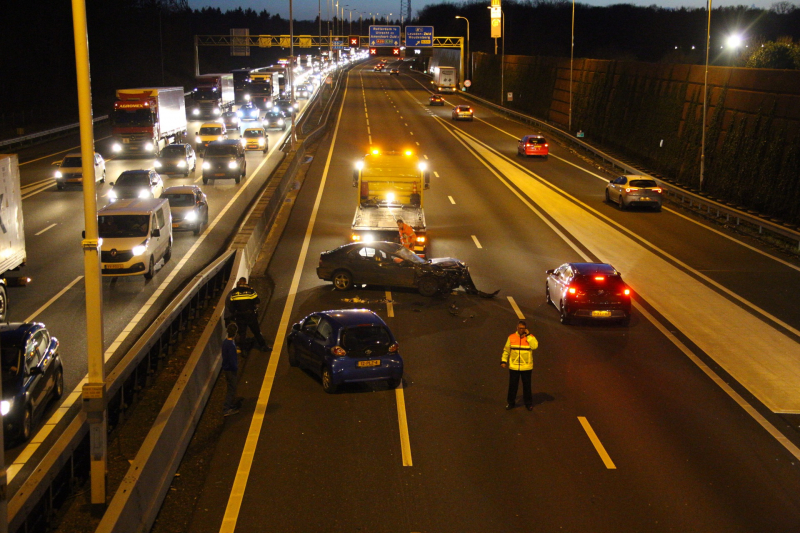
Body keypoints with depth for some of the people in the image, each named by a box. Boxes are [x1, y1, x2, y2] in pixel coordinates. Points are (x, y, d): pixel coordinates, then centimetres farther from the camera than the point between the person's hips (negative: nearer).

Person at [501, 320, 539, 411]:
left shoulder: (530, 337, -3)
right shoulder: (511, 337, 1)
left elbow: (535, 346, -23)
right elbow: (506, 350, 8)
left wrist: (528, 335, -20)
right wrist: (503, 361, 2)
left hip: (526, 367, -1)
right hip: (513, 367, 1)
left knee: (527, 385, 9)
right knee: (512, 385, 8)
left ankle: (528, 403, 23)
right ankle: (511, 402, 22)